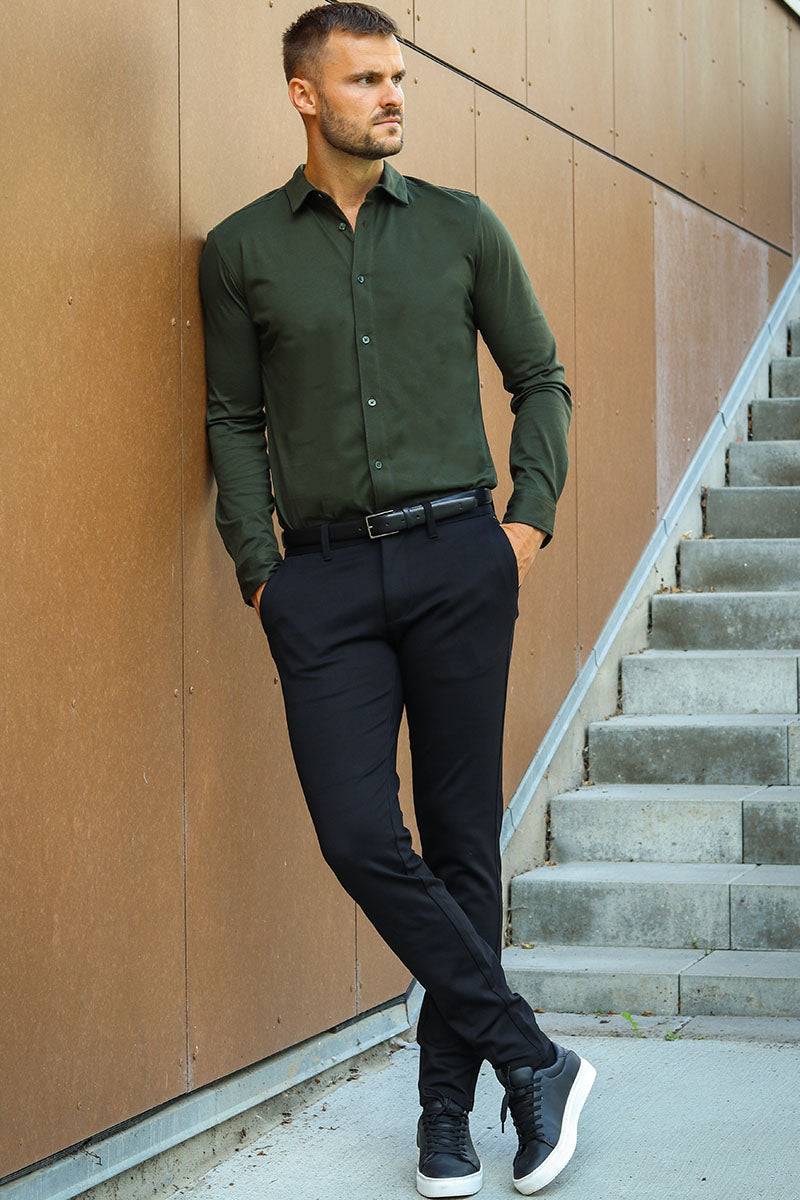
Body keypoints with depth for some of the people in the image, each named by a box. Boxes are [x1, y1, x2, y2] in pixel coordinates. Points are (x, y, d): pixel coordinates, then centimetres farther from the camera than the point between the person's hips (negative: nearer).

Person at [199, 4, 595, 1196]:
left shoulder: (462, 227, 8)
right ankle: (532, 1063, 1)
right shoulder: (242, 250, 7)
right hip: (325, 577, 0)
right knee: (360, 835, -12)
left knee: (462, 837, 3)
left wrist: (530, 517, 3)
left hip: (457, 559, 0)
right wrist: (259, 566, 1)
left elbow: (541, 379, 15)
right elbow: (236, 421, 10)